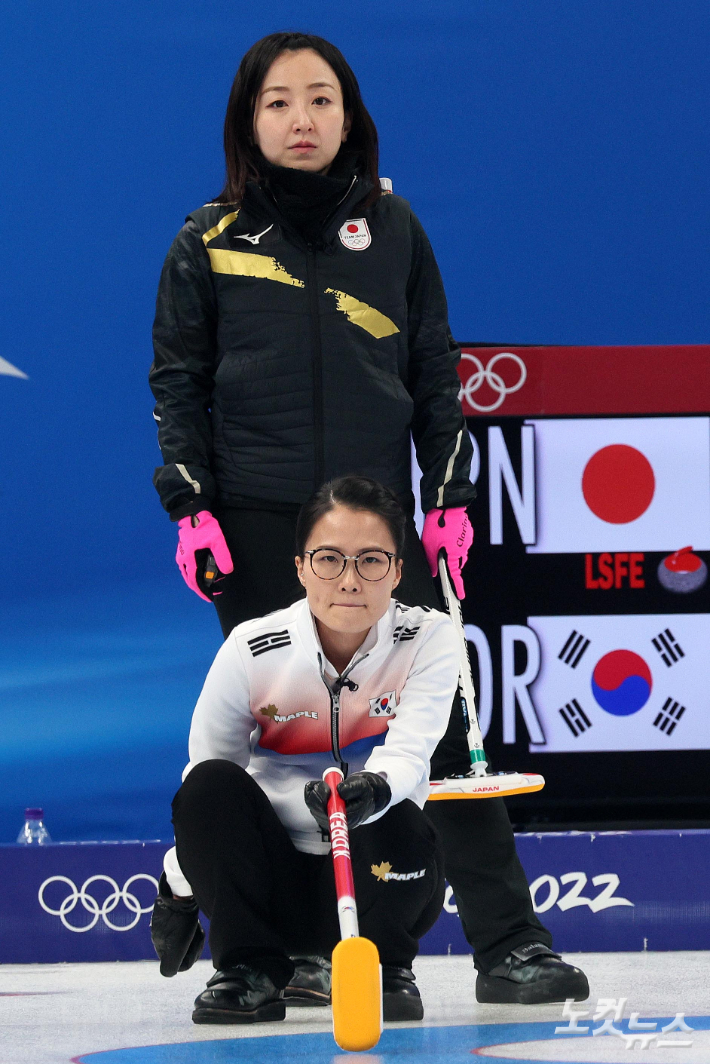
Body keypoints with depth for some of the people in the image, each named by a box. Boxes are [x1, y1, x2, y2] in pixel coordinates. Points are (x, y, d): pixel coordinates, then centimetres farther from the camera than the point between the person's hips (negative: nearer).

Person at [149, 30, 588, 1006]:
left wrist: (449, 499, 4)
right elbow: (178, 381, 6)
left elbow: (436, 370, 11)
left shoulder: (391, 228, 8)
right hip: (257, 524, -1)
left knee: (438, 722, -4)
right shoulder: (211, 241, 4)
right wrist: (190, 506, -4)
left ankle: (508, 943, -4)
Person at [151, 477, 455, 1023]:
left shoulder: (428, 639, -11)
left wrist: (373, 788, -51)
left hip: (379, 877, -1)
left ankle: (383, 968, -6)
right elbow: (203, 771, 1)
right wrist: (179, 892, 4)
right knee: (213, 786, -26)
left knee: (400, 825, -34)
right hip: (273, 883, 1)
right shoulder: (251, 649, -11)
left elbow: (410, 751, -28)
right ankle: (250, 971, -13)